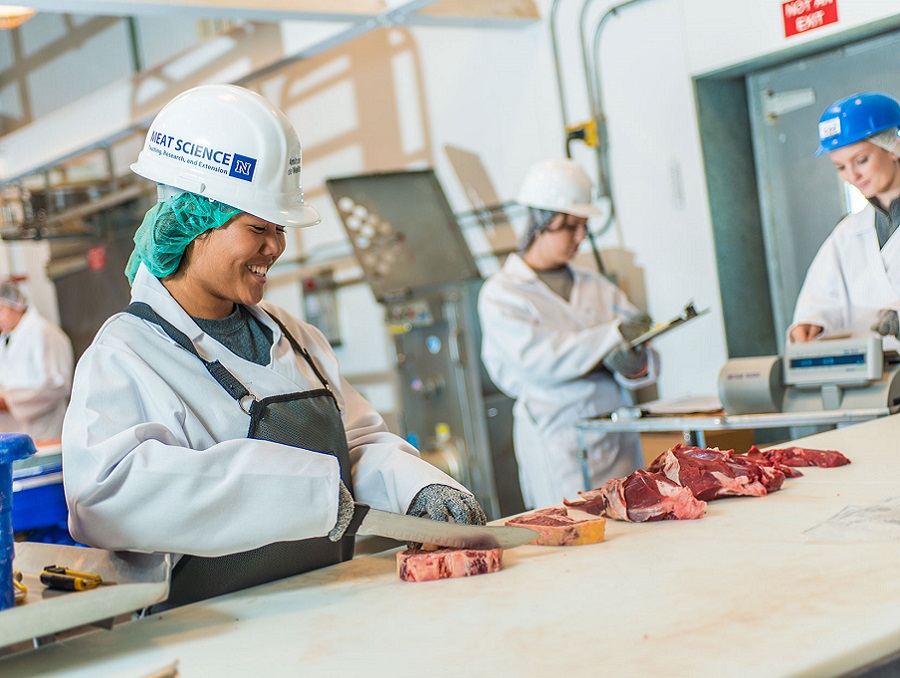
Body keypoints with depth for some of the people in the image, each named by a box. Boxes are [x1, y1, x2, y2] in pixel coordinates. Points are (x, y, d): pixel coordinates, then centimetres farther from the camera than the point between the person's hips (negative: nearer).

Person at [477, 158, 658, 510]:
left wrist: (634, 364, -14)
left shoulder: (597, 287, 15)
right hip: (558, 446, -5)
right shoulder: (500, 294, 0)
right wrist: (613, 334, -16)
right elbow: (539, 360, -16)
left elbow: (649, 360, 10)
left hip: (618, 441, 5)